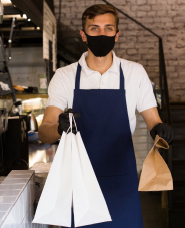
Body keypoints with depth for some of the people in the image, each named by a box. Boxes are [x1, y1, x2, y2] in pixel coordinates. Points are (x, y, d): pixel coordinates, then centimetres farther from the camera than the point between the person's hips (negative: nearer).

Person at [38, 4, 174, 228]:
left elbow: (153, 122, 4)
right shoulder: (64, 77, -1)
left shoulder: (135, 73, 1)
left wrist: (159, 129, -20)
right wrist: (59, 128, -30)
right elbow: (44, 132, -7)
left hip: (121, 183, 0)